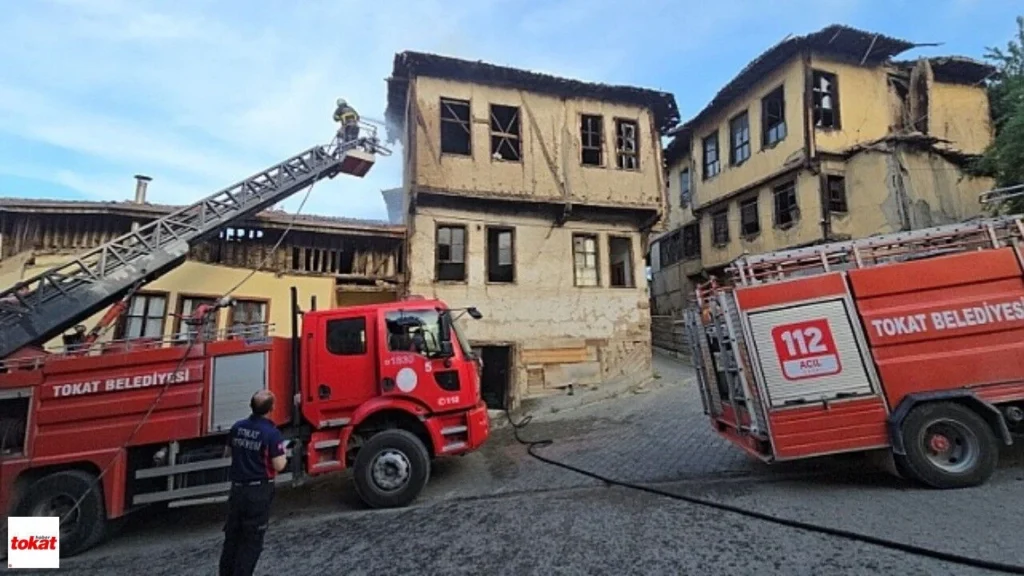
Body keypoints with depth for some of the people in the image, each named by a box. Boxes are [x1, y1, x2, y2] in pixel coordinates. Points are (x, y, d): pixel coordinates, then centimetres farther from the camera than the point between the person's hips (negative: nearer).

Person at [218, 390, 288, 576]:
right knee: (252, 539, 6)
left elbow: (228, 451, 17)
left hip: (237, 488, 6)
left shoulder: (238, 427, -1)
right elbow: (279, 465, -19)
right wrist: (283, 453, 0)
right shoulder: (272, 433, -21)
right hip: (259, 491, -6)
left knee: (232, 535, 19)